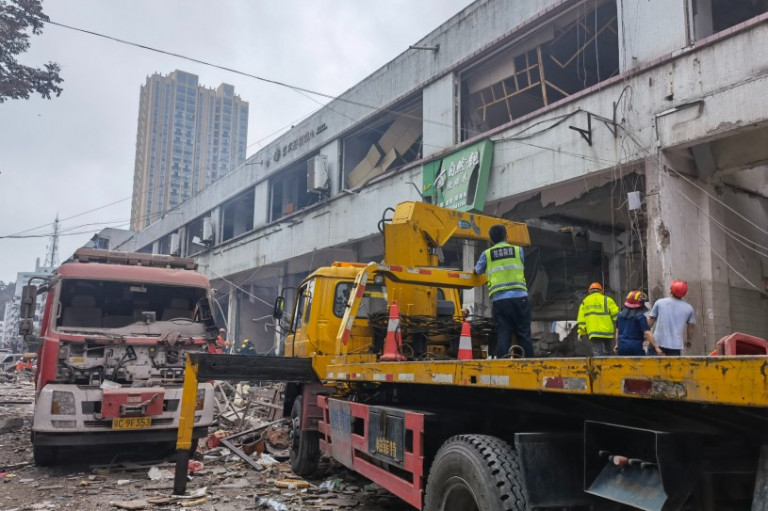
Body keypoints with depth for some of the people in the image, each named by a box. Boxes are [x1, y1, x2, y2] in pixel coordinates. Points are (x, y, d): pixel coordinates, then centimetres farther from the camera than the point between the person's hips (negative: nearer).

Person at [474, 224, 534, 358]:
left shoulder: (486, 254, 11)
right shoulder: (518, 250, 11)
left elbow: (477, 271, 24)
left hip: (499, 300, 0)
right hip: (519, 297, 0)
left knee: (502, 335, 1)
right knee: (524, 335, 5)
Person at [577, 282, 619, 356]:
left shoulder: (584, 302, 12)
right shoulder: (607, 300, 2)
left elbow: (581, 318, 8)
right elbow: (616, 314, -3)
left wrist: (581, 332, 11)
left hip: (593, 332, 1)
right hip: (607, 331, -1)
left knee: (598, 353, -3)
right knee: (606, 352, 12)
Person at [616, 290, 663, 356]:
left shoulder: (621, 314, 8)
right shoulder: (640, 317, -10)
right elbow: (647, 333, -15)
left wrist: (617, 344, 29)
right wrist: (656, 347, -13)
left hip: (622, 346, 5)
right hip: (635, 346, -5)